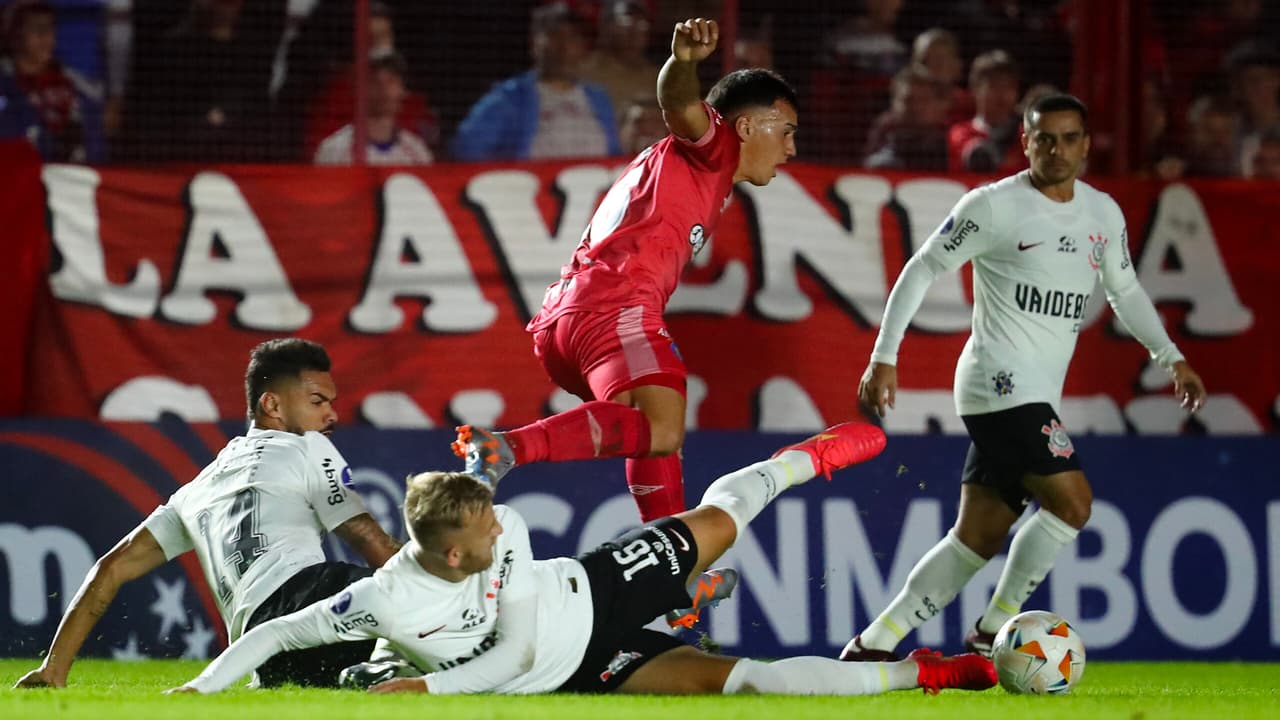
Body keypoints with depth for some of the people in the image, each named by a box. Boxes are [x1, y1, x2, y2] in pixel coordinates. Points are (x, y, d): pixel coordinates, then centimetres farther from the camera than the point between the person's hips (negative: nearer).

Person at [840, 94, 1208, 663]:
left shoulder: (1104, 214, 12)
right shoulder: (995, 206, -8)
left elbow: (1124, 290, 27)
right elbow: (923, 269, -3)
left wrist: (1171, 358, 20)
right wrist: (884, 357, -7)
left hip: (1036, 397, 7)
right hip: (1000, 382, -7)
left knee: (979, 538, 5)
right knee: (1072, 502, -17)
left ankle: (874, 644, 9)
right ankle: (993, 631, -5)